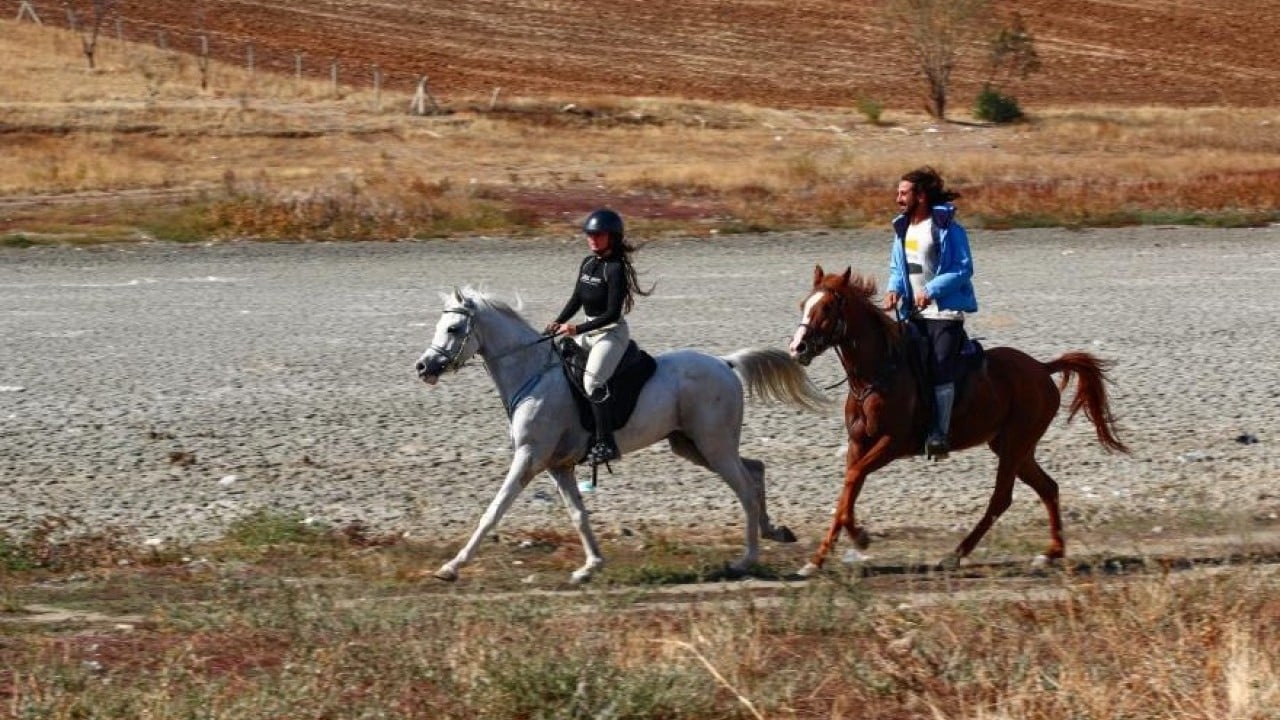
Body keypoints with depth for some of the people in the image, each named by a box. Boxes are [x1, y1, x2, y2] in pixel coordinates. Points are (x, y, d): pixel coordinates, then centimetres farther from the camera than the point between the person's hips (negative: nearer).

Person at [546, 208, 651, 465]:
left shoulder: (616, 269, -16)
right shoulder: (588, 264, 10)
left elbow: (612, 313, -20)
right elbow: (577, 299, 17)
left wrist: (577, 329, -25)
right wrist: (558, 323, 0)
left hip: (612, 332, -10)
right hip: (588, 332, 10)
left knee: (593, 381, -28)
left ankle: (606, 444, -27)